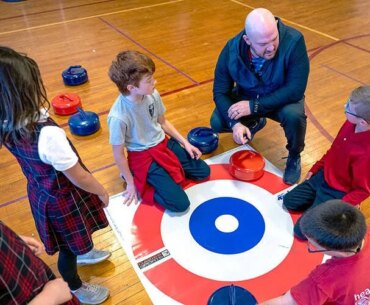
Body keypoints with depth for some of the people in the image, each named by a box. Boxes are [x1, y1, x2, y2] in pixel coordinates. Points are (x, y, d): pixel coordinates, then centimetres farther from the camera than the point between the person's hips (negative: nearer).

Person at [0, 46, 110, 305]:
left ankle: (82, 253, 68)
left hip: (40, 191, 7)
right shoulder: (48, 134, -40)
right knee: (69, 247, 21)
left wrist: (41, 108, -11)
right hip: (62, 199, -7)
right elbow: (78, 177, -25)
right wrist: (103, 192, -11)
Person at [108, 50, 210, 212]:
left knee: (203, 171, 9)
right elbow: (118, 154, -16)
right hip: (143, 157, -6)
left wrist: (185, 142, 4)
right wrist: (130, 183, -7)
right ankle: (139, 181, 6)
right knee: (180, 203, -10)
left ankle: (166, 172, 18)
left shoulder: (152, 95, -14)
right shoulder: (118, 117, -30)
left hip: (163, 144, 6)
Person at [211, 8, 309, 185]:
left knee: (294, 116, -35)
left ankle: (294, 156, 0)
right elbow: (220, 91, -16)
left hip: (282, 99, -2)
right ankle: (254, 123, 18)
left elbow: (295, 89, -31)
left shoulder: (294, 41, -32)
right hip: (246, 98, 3)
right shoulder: (232, 49, -23)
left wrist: (254, 106, -34)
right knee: (217, 123, -17)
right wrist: (235, 123, -31)